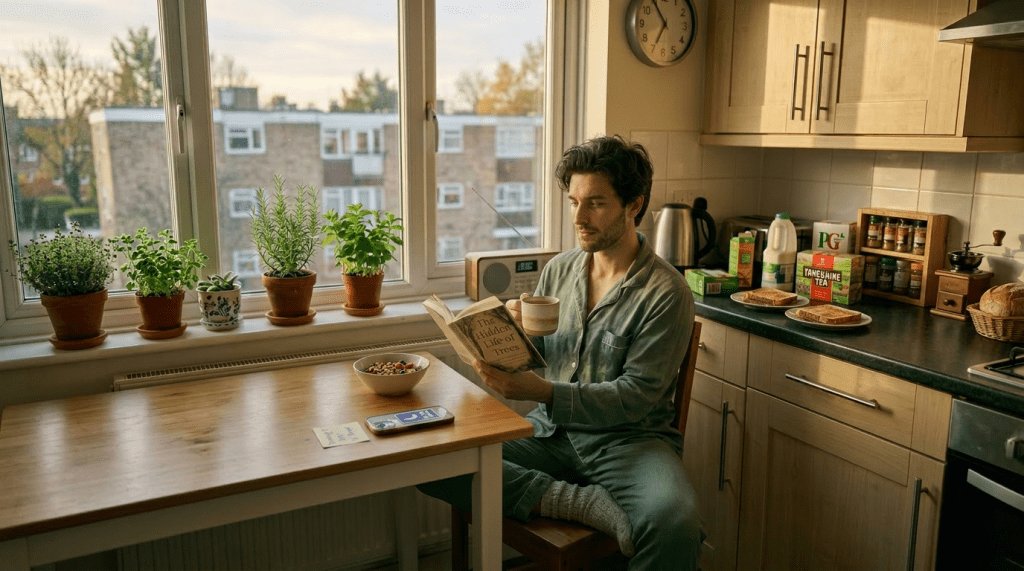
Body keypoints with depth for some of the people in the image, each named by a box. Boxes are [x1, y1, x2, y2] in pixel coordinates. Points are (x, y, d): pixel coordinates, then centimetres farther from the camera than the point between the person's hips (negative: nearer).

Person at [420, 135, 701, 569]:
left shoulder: (666, 293, -8)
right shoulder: (558, 270, 9)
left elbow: (636, 397, -14)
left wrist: (544, 392, -25)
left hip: (628, 438, -5)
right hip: (551, 432, 5)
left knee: (673, 521, -38)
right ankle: (589, 503, -21)